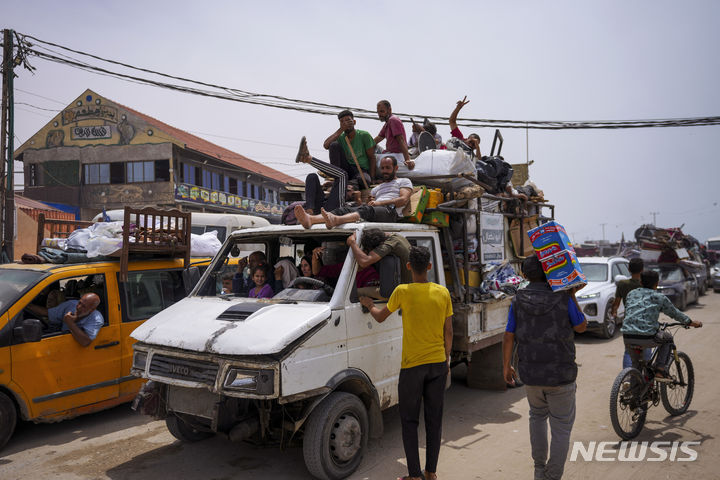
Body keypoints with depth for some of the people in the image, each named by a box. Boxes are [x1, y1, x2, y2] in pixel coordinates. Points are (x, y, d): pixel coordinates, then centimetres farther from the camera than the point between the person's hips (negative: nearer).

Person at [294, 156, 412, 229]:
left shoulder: (404, 181, 24)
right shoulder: (377, 188, 40)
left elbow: (404, 200, 3)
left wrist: (379, 203, -4)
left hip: (390, 211, -6)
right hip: (371, 210, 6)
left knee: (367, 210, -40)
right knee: (343, 210, -23)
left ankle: (335, 220, -69)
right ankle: (310, 219, -49)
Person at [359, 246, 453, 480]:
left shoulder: (402, 292, -12)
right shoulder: (443, 292, -2)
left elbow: (380, 317, 4)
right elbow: (448, 332, 4)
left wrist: (369, 304, 24)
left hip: (412, 365, -3)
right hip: (438, 364, 4)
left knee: (409, 421, 8)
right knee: (434, 419, 14)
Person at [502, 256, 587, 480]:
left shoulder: (518, 300, -3)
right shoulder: (563, 298, -10)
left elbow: (508, 336, -2)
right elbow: (581, 326, 5)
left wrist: (506, 366, 10)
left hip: (531, 375, 3)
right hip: (560, 374, -3)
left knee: (537, 416, 27)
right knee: (561, 428, 10)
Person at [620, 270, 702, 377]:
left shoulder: (631, 294, 18)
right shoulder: (659, 297, 6)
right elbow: (675, 313, 18)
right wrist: (691, 323, 35)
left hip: (627, 337, 4)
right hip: (647, 337, -4)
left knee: (635, 364, 27)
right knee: (668, 338, 28)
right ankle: (660, 369, 21)